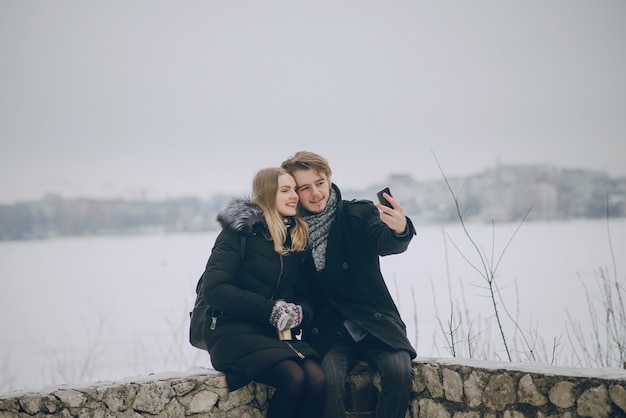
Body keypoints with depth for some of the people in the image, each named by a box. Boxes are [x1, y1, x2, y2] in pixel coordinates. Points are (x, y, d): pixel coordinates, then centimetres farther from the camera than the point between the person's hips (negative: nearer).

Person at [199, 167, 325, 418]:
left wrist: (300, 312, -10)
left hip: (278, 333, 5)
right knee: (293, 377, -30)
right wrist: (270, 310, -17)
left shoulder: (298, 236, 13)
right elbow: (213, 289, -12)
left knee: (317, 378, -25)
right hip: (235, 331, -5)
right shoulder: (240, 230, -3)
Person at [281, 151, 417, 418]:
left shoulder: (359, 214, -2)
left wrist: (399, 229, -46)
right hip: (330, 332, 0)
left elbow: (386, 243, -22)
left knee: (398, 370, -28)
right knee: (329, 379, -29)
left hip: (375, 324, 0)